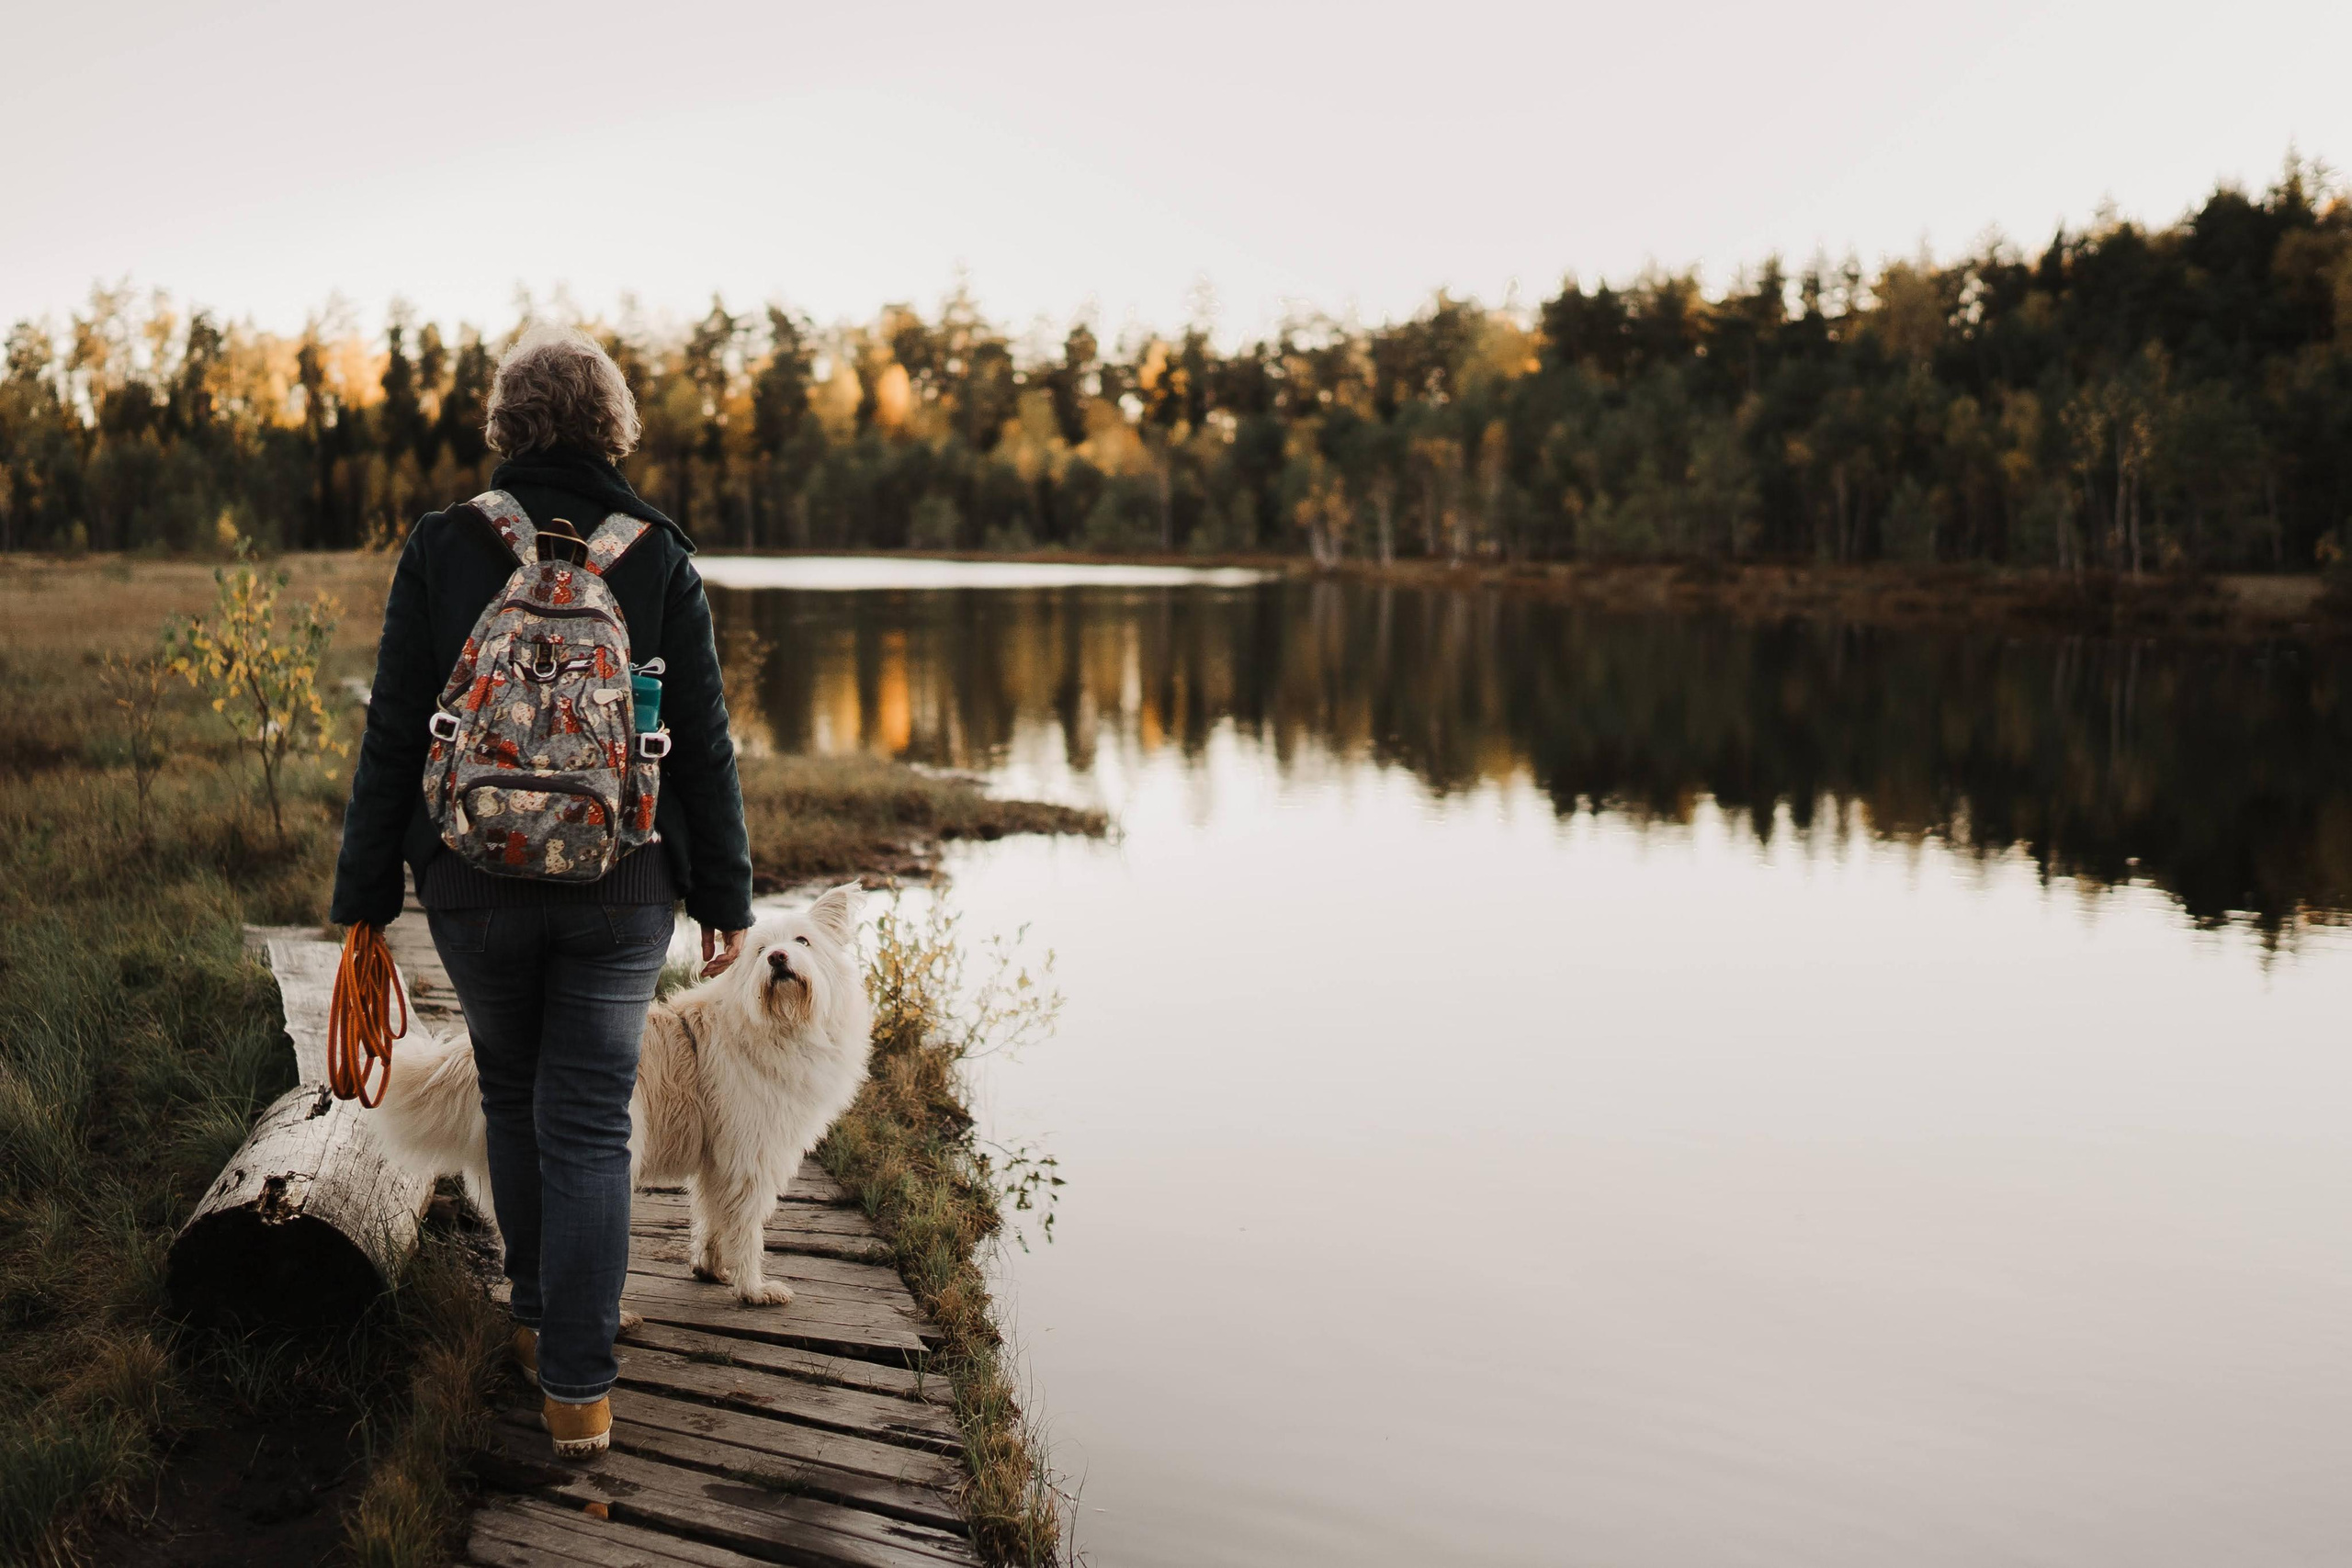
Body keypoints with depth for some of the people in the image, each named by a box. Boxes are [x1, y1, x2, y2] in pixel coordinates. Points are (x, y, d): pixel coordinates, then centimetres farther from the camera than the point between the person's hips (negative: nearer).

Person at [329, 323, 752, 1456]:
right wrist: (725, 894, 7)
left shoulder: (441, 551, -4)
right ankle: (577, 1385, 3)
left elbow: (393, 737, -3)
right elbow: (704, 745, -1)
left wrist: (365, 894, 4)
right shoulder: (660, 559, -3)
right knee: (590, 1125, 5)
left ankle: (539, 1317, 35)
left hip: (476, 888, 1)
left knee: (513, 1097, 21)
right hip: (624, 890, 0)